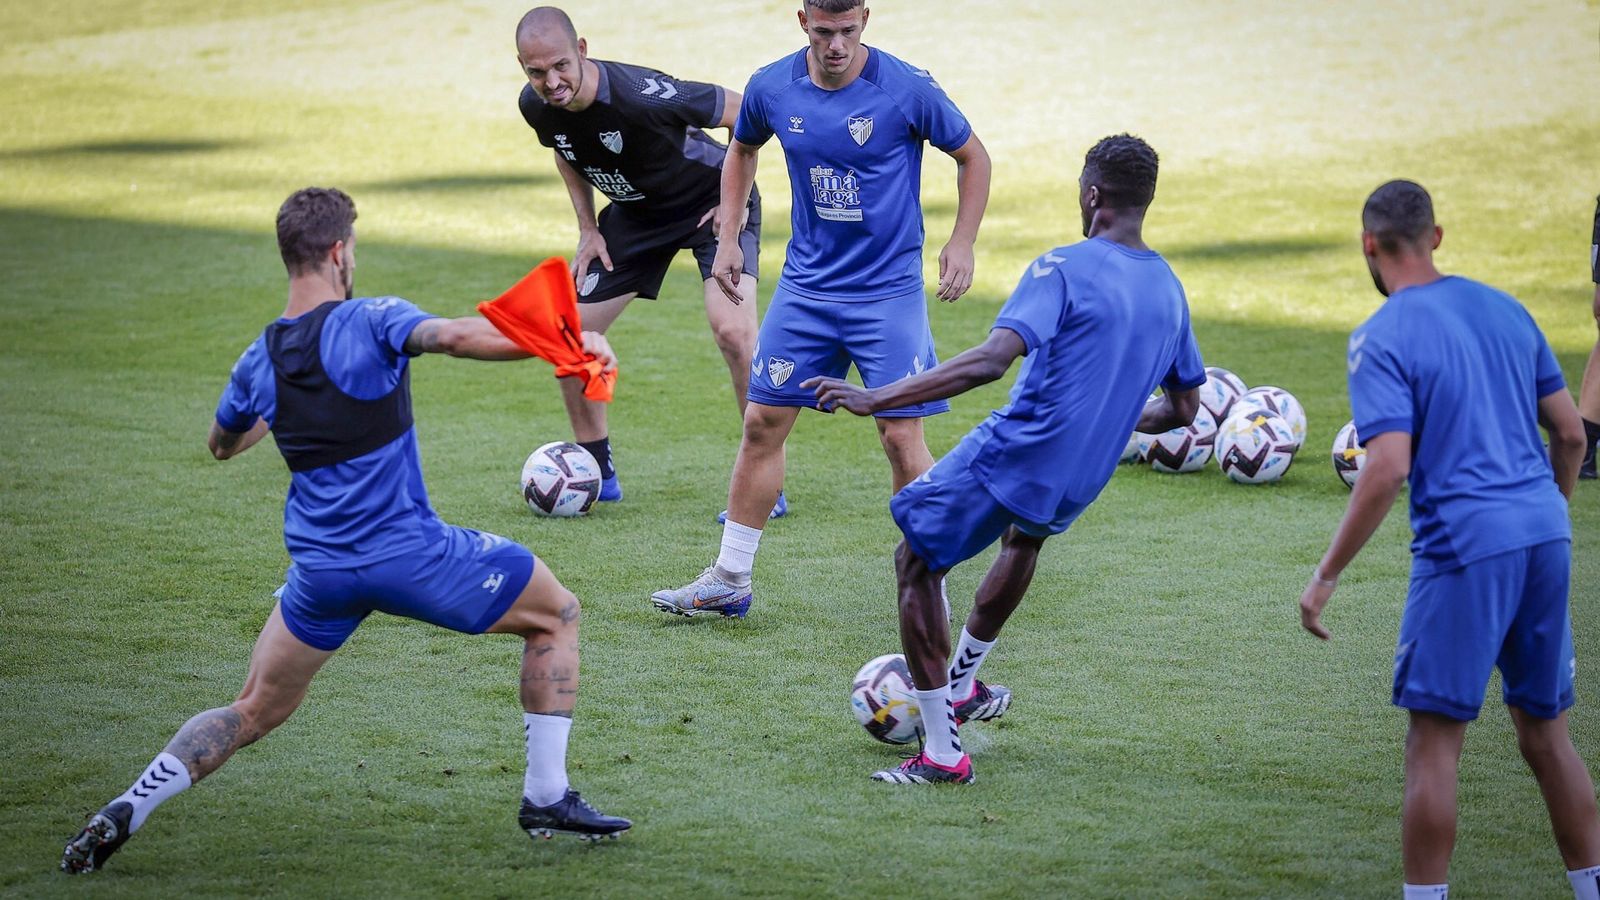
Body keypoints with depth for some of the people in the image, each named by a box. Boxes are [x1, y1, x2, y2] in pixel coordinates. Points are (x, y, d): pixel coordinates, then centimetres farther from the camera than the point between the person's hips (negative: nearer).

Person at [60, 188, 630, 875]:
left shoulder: (258, 362, 6)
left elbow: (221, 444, 24)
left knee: (255, 711, 21)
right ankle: (546, 796, 13)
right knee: (556, 614, 16)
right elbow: (457, 337, -28)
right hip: (410, 556, -5)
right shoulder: (369, 322, -11)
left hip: (318, 569, 5)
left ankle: (126, 810, 5)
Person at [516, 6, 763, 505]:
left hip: (711, 201, -6)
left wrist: (736, 202, -19)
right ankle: (598, 475, 19)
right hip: (636, 211, 6)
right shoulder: (536, 107, -17)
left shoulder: (640, 96, -37)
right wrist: (588, 228, 1)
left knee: (731, 328, -26)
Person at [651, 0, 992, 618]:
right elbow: (742, 150, 18)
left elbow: (973, 157, 0)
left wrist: (961, 243, -8)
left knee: (902, 437, -7)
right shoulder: (772, 88, -4)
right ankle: (729, 580, 12)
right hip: (806, 285, 4)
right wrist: (729, 237, 11)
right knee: (763, 423, 3)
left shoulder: (907, 90, -14)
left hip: (889, 290, -4)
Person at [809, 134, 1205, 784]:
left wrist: (875, 399, -26)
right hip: (1079, 483, 7)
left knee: (915, 564, 9)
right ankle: (962, 686, 45)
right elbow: (1183, 409, 18)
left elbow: (992, 359, -27)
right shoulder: (1169, 291, 8)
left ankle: (942, 752, 4)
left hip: (1011, 455, -7)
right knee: (1026, 532, 39)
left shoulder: (1065, 268, -14)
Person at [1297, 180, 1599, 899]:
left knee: (1434, 741, 1)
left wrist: (1325, 577, -11)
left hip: (1464, 547, -6)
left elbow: (1389, 469, -17)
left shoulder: (1381, 340, -8)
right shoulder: (1504, 309, 12)